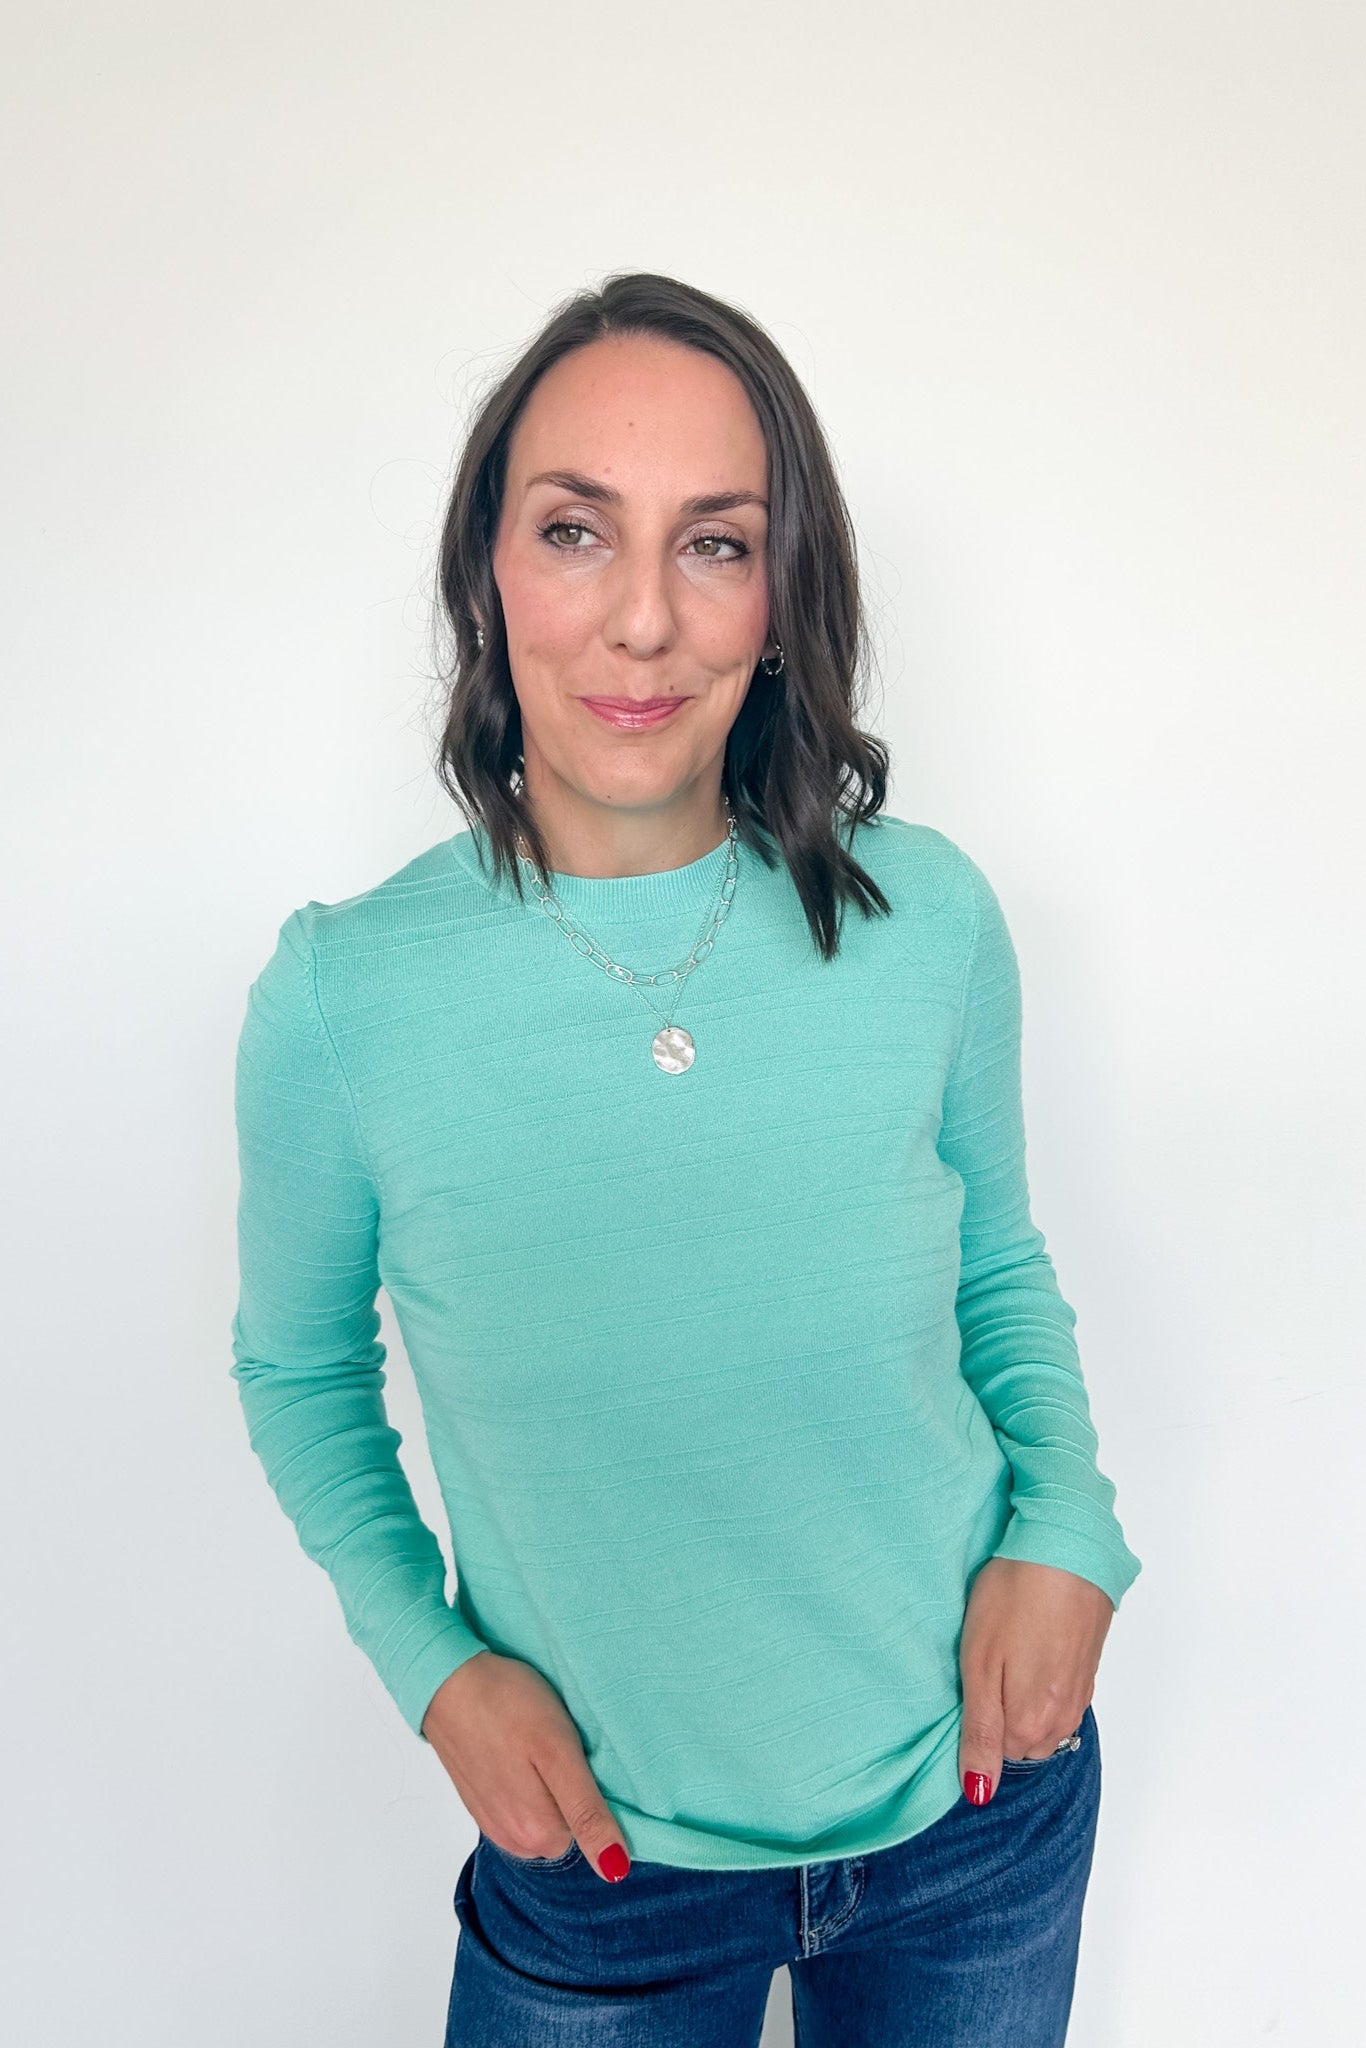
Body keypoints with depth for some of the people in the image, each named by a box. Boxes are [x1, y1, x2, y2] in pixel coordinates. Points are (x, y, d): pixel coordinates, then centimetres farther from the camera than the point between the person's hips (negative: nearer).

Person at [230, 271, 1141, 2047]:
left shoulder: (928, 919, -13)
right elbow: (298, 1370, 0)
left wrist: (1067, 1524, -11)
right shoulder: (342, 1000, -18)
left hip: (981, 1801, 3)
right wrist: (427, 1661, -11)